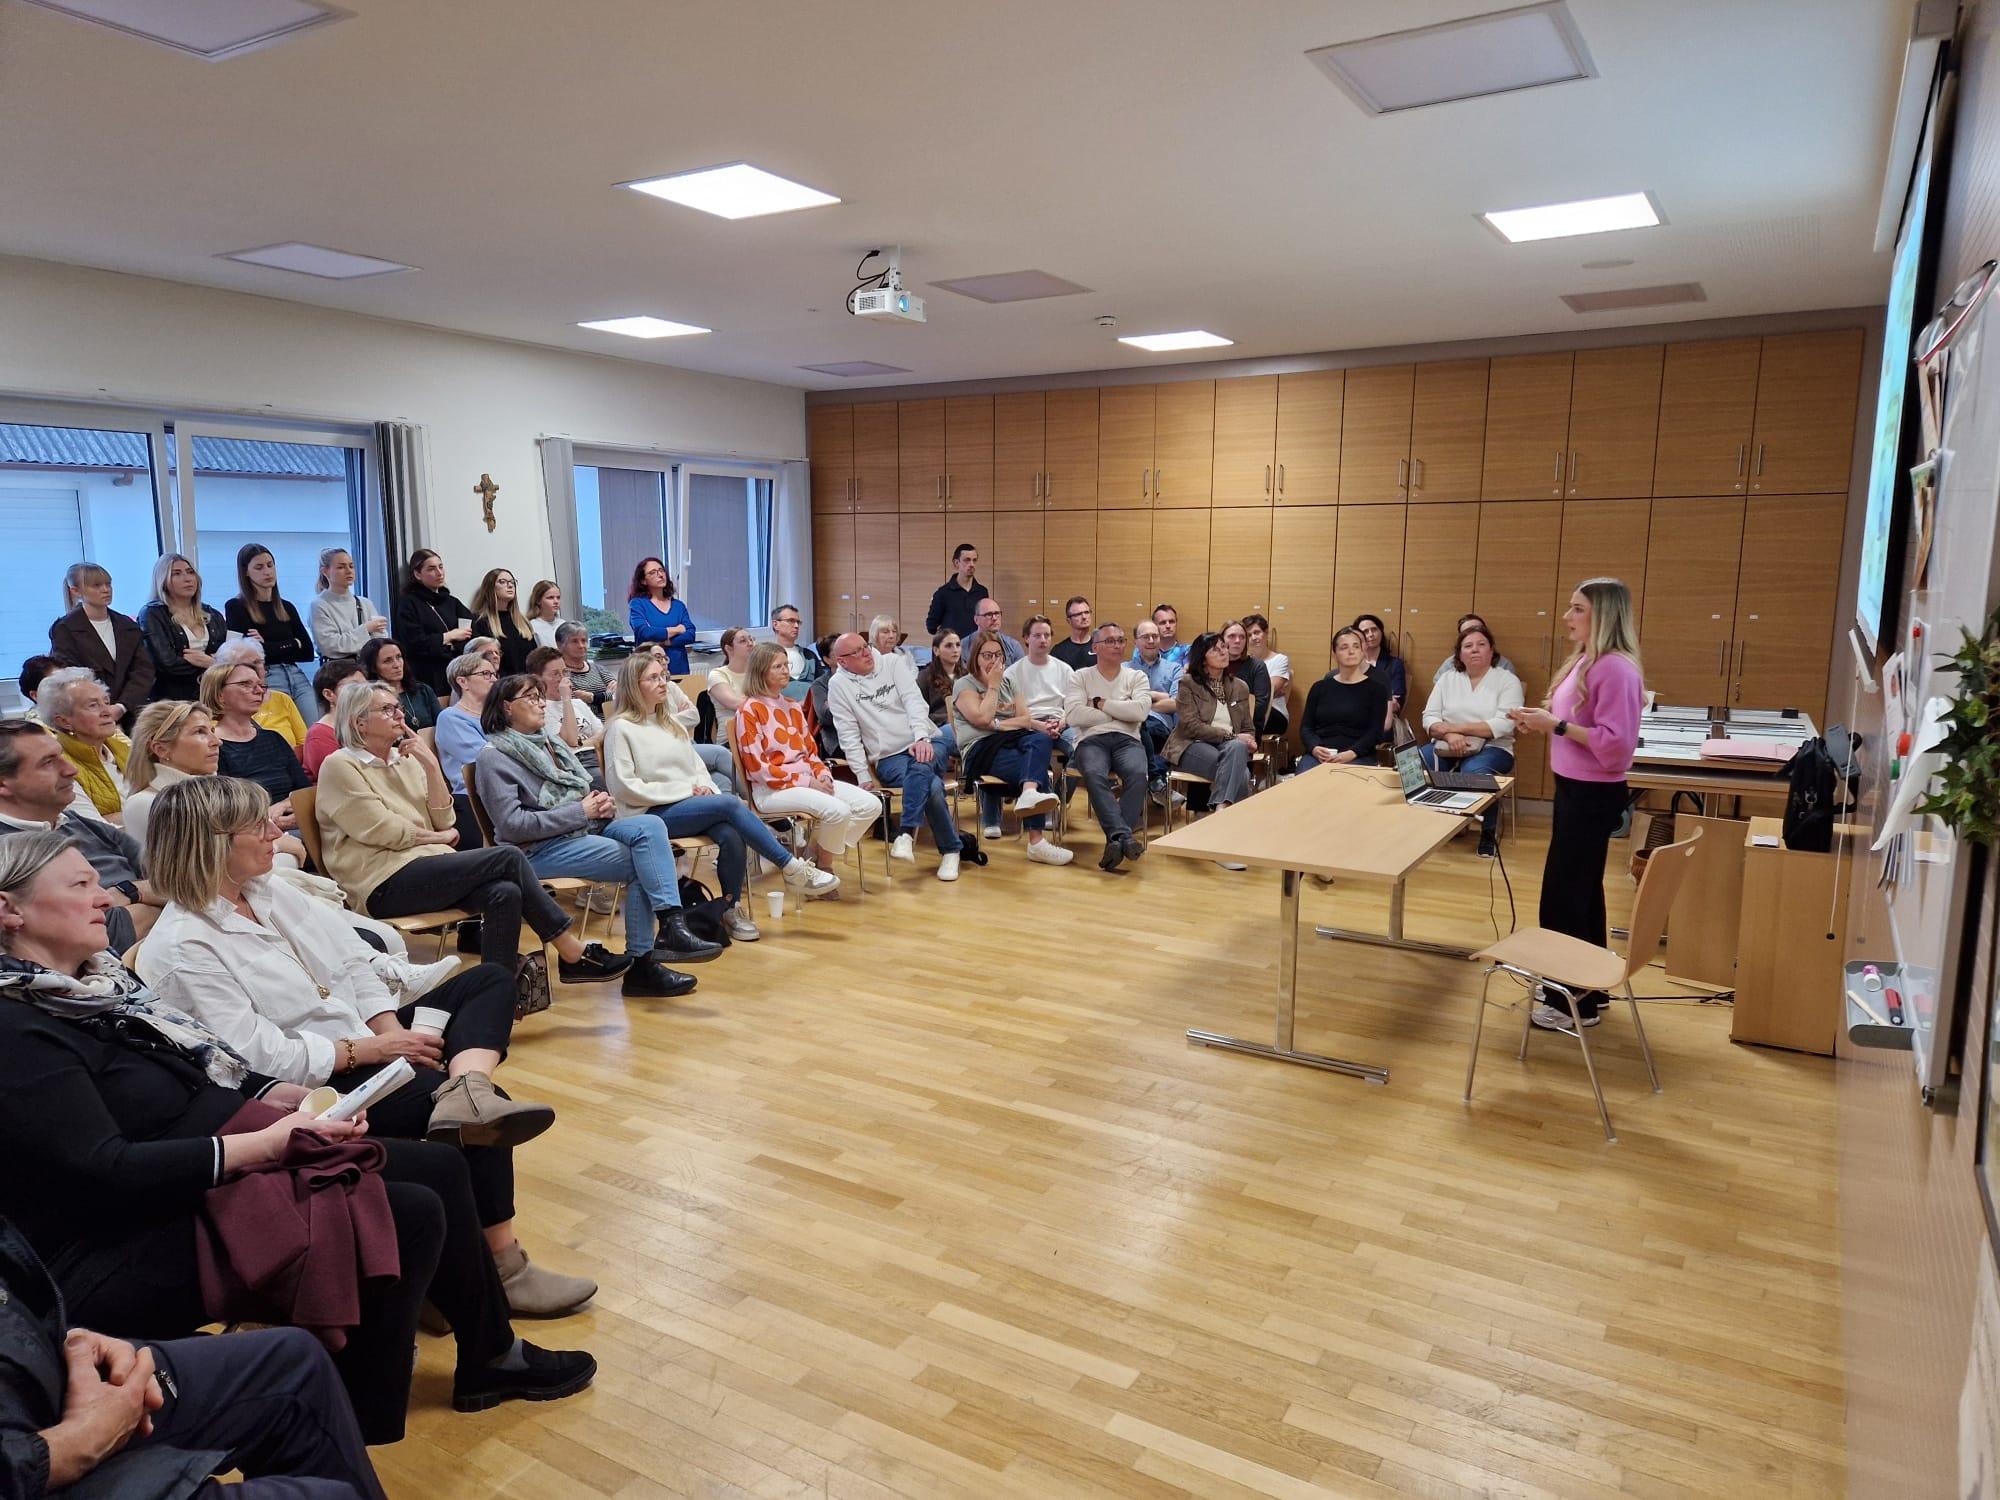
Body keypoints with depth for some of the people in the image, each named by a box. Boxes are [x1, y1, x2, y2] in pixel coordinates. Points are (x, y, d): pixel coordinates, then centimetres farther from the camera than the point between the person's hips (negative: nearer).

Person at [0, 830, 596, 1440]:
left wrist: (283, 1096, -2)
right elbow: (105, 1172, -25)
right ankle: (352, 1445, -2)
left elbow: (206, 1068, 15)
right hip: (134, 1256, -10)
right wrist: (264, 1143, -25)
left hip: (214, 1179, 10)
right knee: (410, 1215, -20)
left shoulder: (102, 979, 10)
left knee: (439, 1167, 2)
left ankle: (490, 1356, 19)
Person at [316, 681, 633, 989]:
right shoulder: (339, 766, -2)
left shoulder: (404, 761, 16)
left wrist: (431, 766, -3)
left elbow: (444, 821, 7)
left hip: (424, 866, 6)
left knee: (505, 892, -25)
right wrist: (440, 837, 1)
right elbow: (382, 832, -11)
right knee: (508, 857, -21)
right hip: (384, 885, -6)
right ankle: (574, 957, -15)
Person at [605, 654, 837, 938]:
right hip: (652, 814, -6)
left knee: (731, 835, -28)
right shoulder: (621, 728, -2)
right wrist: (685, 791, -12)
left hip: (690, 805, 6)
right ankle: (793, 869, -22)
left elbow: (696, 763, 22)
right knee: (729, 803, -28)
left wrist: (704, 786, -3)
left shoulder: (671, 722, 20)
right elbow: (623, 787, -10)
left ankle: (732, 908, -12)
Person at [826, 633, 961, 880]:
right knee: (932, 786, -31)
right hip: (889, 759, -1)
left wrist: (922, 738, -23)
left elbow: (914, 701, -6)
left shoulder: (892, 664, 5)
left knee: (920, 766, -37)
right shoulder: (838, 685, 2)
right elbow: (849, 736, -1)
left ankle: (908, 835, -36)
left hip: (924, 744, 1)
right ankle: (950, 849, -20)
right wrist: (864, 776, -9)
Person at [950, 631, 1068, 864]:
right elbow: (983, 718, -9)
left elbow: (1027, 719, 13)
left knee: (1041, 739, -34)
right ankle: (1036, 842, -47)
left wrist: (998, 724, -4)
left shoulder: (1008, 683, 25)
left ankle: (1030, 793, -59)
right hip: (980, 750, -5)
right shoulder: (964, 685, 9)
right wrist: (993, 685, 0)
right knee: (1038, 770, -33)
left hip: (1011, 742, 5)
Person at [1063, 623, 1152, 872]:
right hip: (1091, 740, -1)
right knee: (1094, 775, -37)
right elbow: (1073, 716, -3)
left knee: (1138, 774, -34)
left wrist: (1100, 703, 1)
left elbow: (1140, 711, -3)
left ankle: (1115, 840, -38)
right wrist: (1119, 713, 2)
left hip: (1127, 740, 1)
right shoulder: (1080, 677, 16)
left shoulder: (1136, 677, 18)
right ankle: (1124, 836, -46)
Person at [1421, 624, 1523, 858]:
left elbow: (1503, 725, -12)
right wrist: (1449, 735, -18)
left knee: (1474, 773, -37)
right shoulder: (1447, 679, 12)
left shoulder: (1508, 680, 1)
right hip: (1446, 747, 3)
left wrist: (1456, 727, -14)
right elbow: (1429, 717, 4)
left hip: (1491, 748, -3)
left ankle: (1489, 833, -12)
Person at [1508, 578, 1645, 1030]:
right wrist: (1544, 720, 3)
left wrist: (1556, 725, -23)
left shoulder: (1616, 668, -21)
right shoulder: (1584, 661, 10)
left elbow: (1614, 743, -26)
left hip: (1594, 795, -10)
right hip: (1575, 789, 10)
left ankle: (1576, 1003, 8)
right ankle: (1586, 986, 30)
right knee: (1580, 890, 18)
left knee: (1563, 893, -4)